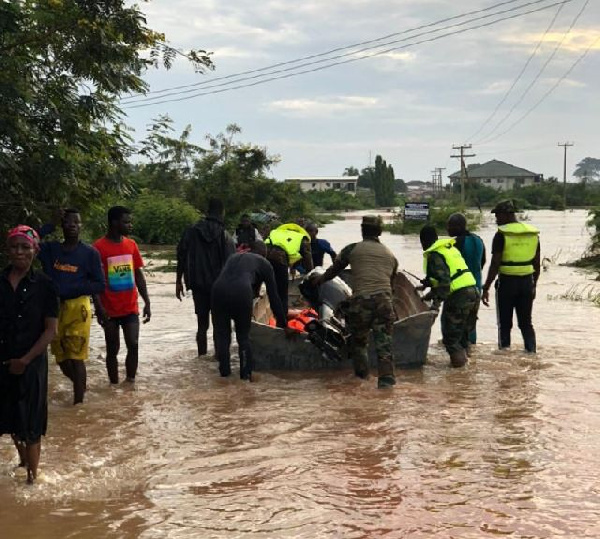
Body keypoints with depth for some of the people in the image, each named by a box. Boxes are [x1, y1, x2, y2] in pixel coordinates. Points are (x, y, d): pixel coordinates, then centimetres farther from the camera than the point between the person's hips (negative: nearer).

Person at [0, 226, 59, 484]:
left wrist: (25, 360, -14)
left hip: (31, 363, -3)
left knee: (30, 421, 4)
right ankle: (23, 456, 42)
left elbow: (51, 330, -8)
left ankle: (32, 474, 18)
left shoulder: (44, 285, -7)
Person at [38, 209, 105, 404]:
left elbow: (100, 285, -4)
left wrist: (70, 288, -15)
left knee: (76, 357, -4)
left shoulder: (90, 253, -3)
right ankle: (81, 386, 36)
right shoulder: (50, 249, 6)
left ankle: (79, 401, 4)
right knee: (61, 358, 12)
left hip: (78, 309, -4)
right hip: (53, 308, 4)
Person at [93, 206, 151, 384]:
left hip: (131, 308, 4)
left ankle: (130, 382, 9)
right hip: (110, 309, -3)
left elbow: (139, 275, 10)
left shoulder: (131, 244, 5)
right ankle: (115, 386, 14)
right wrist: (99, 307, -16)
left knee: (133, 345, -4)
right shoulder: (99, 247, -10)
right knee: (113, 350, 5)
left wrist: (147, 302, 6)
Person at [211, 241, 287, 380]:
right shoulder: (264, 264, 25)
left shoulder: (233, 257, 37)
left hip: (219, 289, 3)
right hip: (242, 292, -3)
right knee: (243, 336, 14)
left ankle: (224, 369, 16)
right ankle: (246, 373, 11)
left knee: (222, 334, 17)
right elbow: (273, 296, 23)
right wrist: (282, 322, 30)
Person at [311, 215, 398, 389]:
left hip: (361, 301, -2)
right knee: (384, 342, 3)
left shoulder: (352, 249, 9)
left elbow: (334, 270, 23)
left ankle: (361, 372, 25)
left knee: (358, 339, 17)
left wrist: (320, 279, 42)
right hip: (384, 301, 2)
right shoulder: (390, 255, 20)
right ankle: (386, 378, -6)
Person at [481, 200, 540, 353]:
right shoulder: (533, 234, 6)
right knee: (526, 323, 14)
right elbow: (537, 265, 11)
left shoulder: (502, 235, -10)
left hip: (507, 282, -4)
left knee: (505, 324, 6)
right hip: (527, 282, 5)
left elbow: (495, 265, -14)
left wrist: (486, 288, -8)